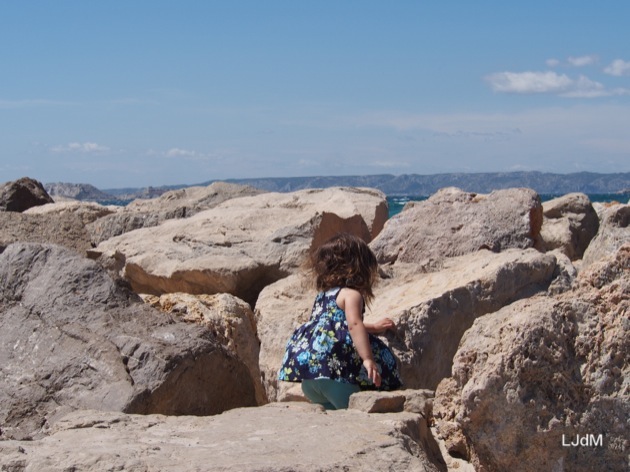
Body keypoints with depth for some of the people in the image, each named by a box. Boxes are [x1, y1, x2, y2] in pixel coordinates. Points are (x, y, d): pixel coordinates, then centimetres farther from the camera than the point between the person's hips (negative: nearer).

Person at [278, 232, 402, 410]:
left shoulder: (323, 295, 26)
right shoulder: (351, 294, -1)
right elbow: (354, 325, -20)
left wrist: (373, 327, 51)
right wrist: (368, 359, -27)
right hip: (333, 368, -8)